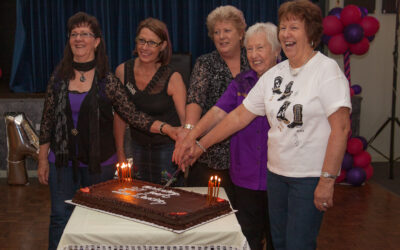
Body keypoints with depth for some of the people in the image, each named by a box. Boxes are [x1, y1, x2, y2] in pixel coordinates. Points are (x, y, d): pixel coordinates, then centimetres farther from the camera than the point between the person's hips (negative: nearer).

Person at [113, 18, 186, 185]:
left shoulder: (172, 78, -12)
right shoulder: (122, 72, -3)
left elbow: (186, 119, -11)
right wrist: (120, 154, 6)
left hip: (168, 148, -3)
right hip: (138, 148, 3)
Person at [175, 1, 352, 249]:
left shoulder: (326, 70, -10)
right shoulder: (274, 75, 8)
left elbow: (341, 128, -16)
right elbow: (239, 116, 11)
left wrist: (327, 180, -20)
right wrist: (200, 145, 8)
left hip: (311, 176, -6)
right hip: (277, 172, 6)